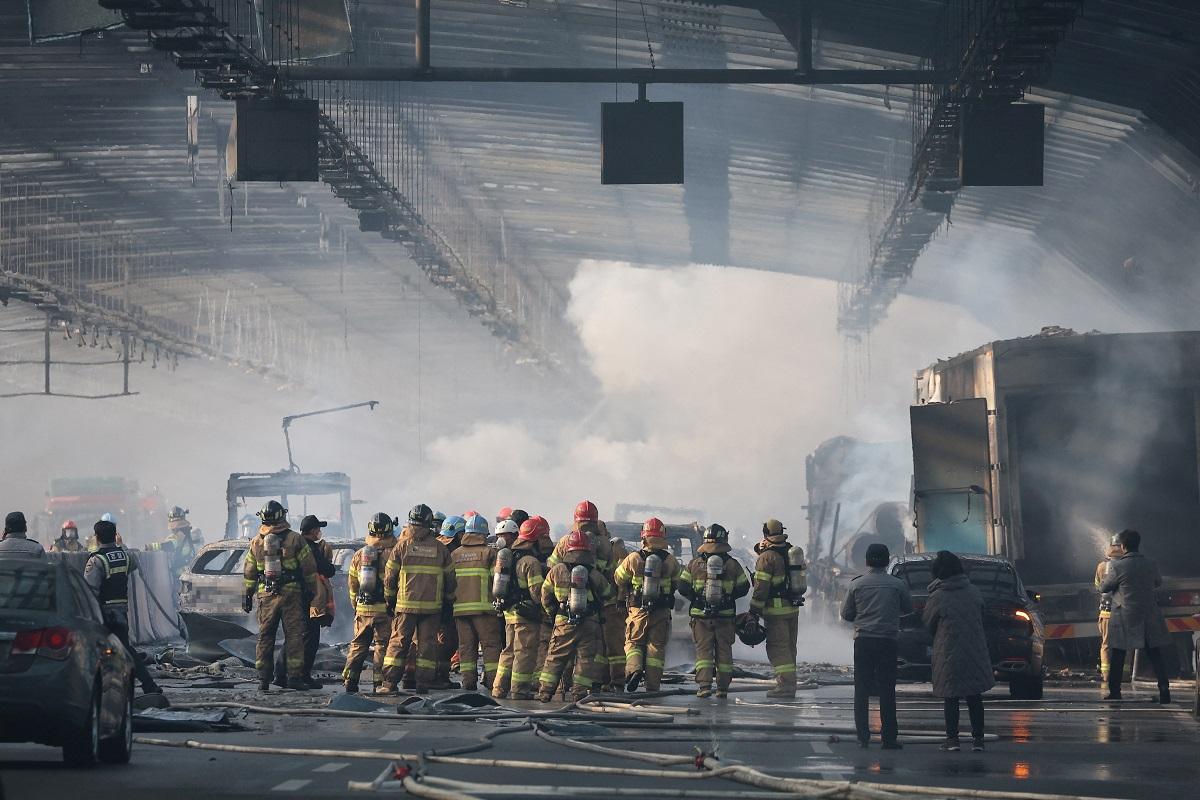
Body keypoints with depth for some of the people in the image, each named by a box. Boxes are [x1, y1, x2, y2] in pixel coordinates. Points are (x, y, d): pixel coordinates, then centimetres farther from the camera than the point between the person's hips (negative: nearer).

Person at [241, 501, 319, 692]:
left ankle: (263, 679, 7)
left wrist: (247, 596, 19)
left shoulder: (256, 543, 6)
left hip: (266, 596, 3)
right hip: (291, 594, -3)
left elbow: (249, 573, 11)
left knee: (265, 637, 8)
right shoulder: (295, 540, -3)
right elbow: (309, 569, -2)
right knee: (294, 635, 0)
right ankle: (295, 676, -5)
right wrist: (313, 592, 6)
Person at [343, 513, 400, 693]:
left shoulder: (359, 554, 5)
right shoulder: (392, 554, -10)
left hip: (362, 608, 4)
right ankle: (380, 682, -2)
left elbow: (352, 583, 14)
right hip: (385, 608, -4)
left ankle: (349, 680, 8)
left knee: (358, 645, 12)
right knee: (383, 645, 2)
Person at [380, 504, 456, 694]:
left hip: (405, 605, -1)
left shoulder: (402, 546, -2)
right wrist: (448, 602, 19)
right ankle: (423, 683, 3)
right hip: (432, 606, 1)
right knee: (427, 643, 6)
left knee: (398, 642, 4)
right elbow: (450, 579, 8)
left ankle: (389, 683, -1)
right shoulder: (440, 548, 3)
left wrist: (390, 600, 14)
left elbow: (389, 577, 2)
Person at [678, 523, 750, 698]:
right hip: (726, 615, 0)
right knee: (724, 650, 9)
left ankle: (704, 685, -9)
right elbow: (743, 588, 3)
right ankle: (723, 687, 10)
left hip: (700, 614, 0)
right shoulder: (732, 564, -2)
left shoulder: (694, 564, -2)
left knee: (703, 650, 3)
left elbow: (683, 587, -1)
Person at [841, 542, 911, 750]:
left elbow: (846, 614, 3)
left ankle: (863, 737, 3)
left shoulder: (857, 584, -1)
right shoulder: (897, 584, -3)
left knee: (861, 690, 6)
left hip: (863, 640, 1)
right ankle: (889, 738, 2)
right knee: (887, 691, 4)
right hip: (887, 641, -1)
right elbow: (908, 608, 10)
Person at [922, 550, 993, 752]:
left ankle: (952, 738, 2)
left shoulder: (937, 598, -11)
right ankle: (977, 738, 8)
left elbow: (928, 624, 2)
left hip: (949, 655, -3)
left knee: (951, 698, 5)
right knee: (974, 697, 9)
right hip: (975, 653, 3)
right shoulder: (975, 593, 1)